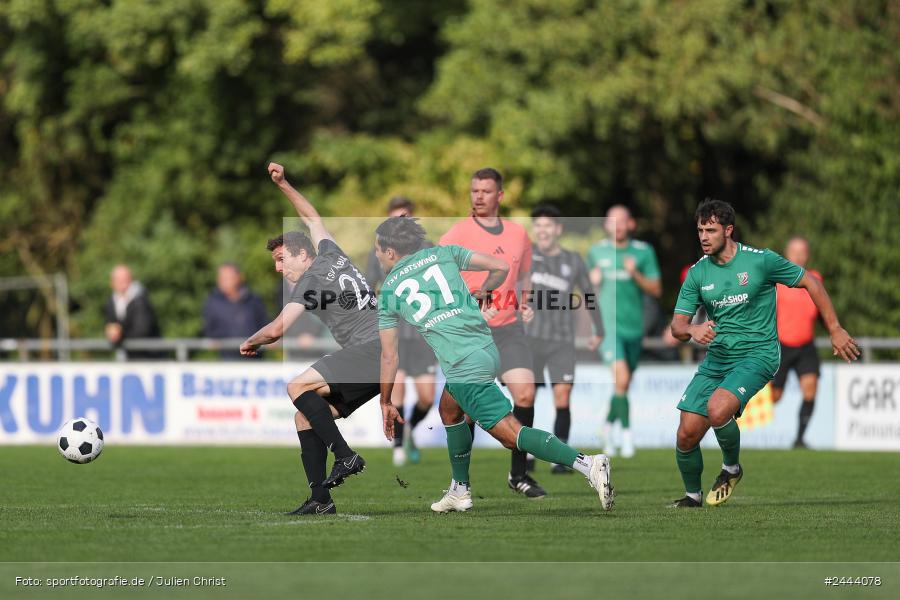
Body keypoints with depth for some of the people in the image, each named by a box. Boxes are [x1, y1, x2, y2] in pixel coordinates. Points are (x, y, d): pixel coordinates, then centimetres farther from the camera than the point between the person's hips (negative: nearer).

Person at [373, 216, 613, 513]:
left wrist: (386, 404, 21)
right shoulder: (443, 254, 14)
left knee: (511, 435, -10)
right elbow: (501, 267, 8)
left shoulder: (388, 292, 7)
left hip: (464, 365, -7)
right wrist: (482, 292, 29)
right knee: (449, 411, 29)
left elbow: (390, 358, 9)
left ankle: (587, 464, -27)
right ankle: (460, 491, 34)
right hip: (488, 350, 7)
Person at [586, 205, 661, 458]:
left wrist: (635, 274, -16)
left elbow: (656, 290, 0)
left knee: (623, 384, 12)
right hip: (608, 323, -2)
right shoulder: (596, 251, 6)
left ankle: (608, 426, 36)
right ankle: (627, 434, -19)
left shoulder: (644, 252, 3)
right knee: (621, 378, -21)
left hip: (634, 326, 2)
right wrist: (593, 281, -4)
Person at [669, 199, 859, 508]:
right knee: (687, 433, -5)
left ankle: (732, 468, -1)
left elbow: (810, 282, 0)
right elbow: (677, 325, 2)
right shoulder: (697, 273, 2)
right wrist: (692, 329, -23)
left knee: (718, 409, -31)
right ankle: (692, 496, 21)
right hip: (716, 357, 5)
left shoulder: (760, 260, -9)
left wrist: (835, 329, 0)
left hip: (757, 354, -5)